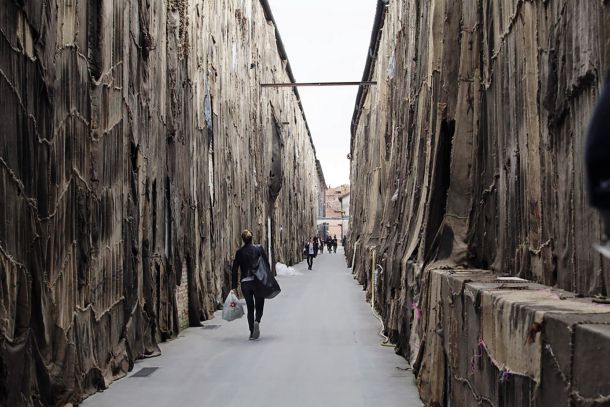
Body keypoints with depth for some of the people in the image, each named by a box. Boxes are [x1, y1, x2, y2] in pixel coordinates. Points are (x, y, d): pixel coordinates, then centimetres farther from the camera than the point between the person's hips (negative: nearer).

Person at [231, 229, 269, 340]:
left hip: (245, 283, 2)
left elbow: (234, 270, 2)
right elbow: (267, 264, -4)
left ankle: (252, 333, 9)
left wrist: (234, 287, 5)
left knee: (250, 308, 11)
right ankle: (257, 321, -19)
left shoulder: (239, 252, 3)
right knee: (259, 305, 10)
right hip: (257, 281, -2)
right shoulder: (259, 249, -2)